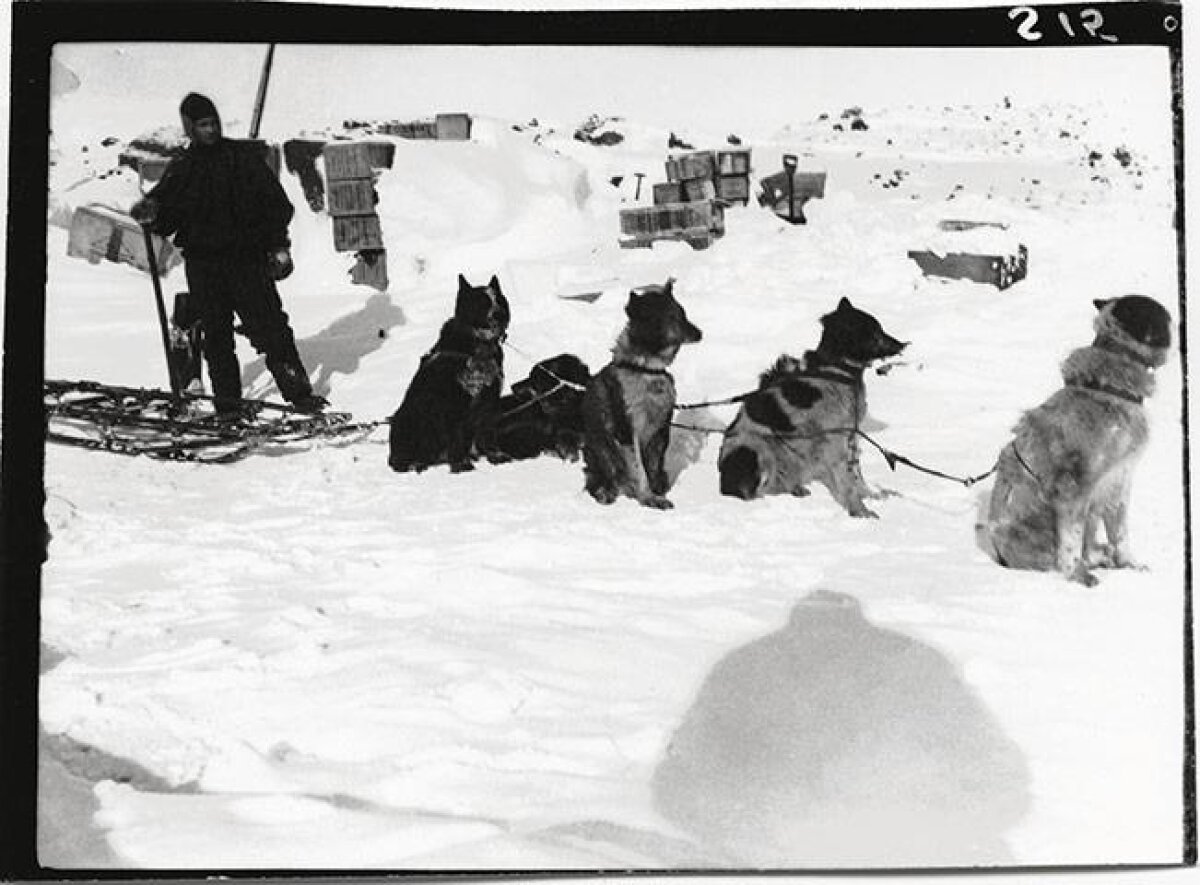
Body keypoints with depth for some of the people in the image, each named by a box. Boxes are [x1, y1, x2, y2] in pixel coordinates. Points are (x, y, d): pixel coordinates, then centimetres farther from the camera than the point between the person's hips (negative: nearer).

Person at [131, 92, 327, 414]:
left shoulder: (244, 155, 6)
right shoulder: (180, 169, 11)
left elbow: (275, 201, 5)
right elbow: (166, 221, 11)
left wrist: (278, 245, -4)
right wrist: (151, 215, -11)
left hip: (247, 257, -2)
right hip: (202, 263, 2)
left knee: (270, 324, -8)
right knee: (216, 332, 2)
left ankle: (298, 391, -4)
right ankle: (227, 399, 9)